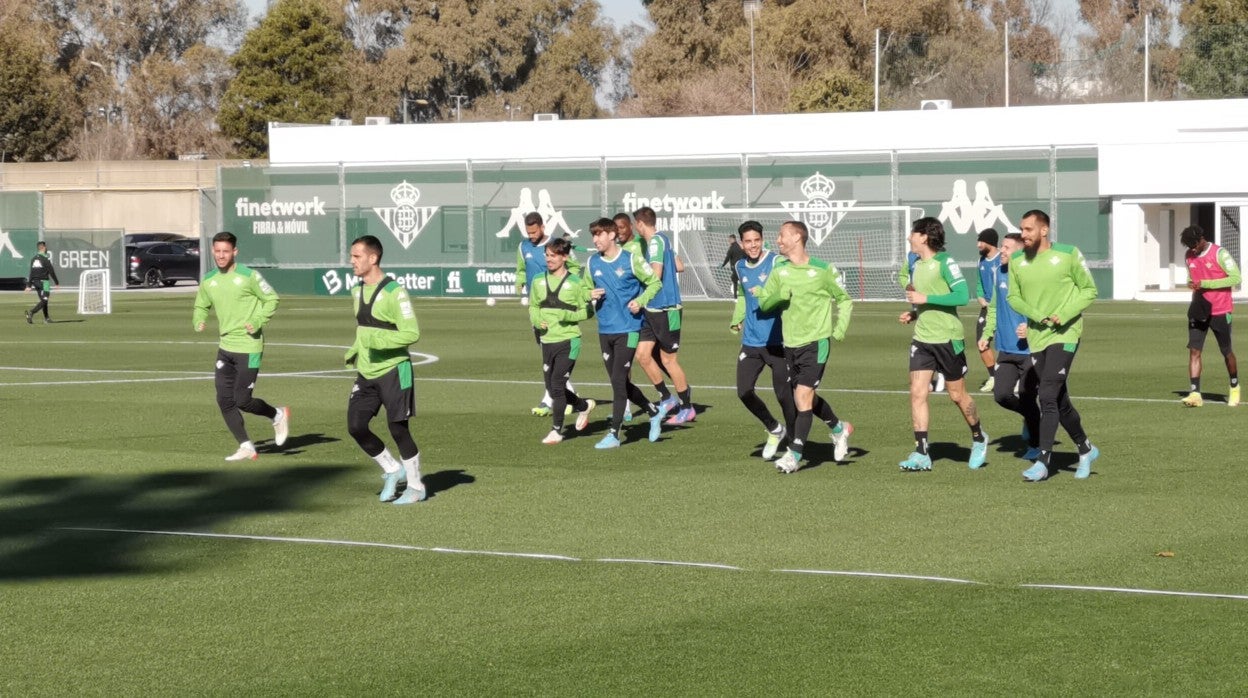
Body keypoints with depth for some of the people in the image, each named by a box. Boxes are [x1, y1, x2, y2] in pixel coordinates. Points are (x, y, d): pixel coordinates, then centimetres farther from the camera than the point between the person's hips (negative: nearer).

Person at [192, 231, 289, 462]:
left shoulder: (248, 276, -10)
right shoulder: (208, 281, 6)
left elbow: (272, 299, -3)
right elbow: (201, 306, 19)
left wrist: (258, 322, -16)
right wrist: (198, 322, -3)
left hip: (249, 348, -6)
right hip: (226, 347, 7)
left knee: (242, 400, -9)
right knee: (224, 400, 1)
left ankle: (278, 416, 19)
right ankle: (246, 447, 10)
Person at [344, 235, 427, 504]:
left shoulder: (394, 292, -16)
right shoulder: (357, 291, 10)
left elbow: (412, 333, -19)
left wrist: (379, 340, -28)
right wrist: (355, 352, 9)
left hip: (393, 370, -7)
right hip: (366, 373, 7)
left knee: (398, 429, -2)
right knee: (356, 427, -1)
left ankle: (415, 487, 14)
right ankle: (392, 470, 19)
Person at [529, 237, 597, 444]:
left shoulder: (575, 283, -5)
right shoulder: (538, 282, 7)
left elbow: (587, 311, -1)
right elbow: (533, 307, 18)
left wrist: (569, 316, -18)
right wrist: (536, 320, -3)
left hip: (568, 340, -5)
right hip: (547, 341, 5)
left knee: (557, 384, -12)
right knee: (552, 388, 10)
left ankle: (556, 430, -3)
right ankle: (584, 406, 37)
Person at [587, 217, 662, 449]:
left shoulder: (631, 260, -7)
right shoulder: (592, 263, 6)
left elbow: (654, 282, 1)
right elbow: (586, 288, 18)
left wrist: (640, 301, -14)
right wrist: (591, 295, -6)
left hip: (628, 329, -6)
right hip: (605, 330, 6)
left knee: (618, 380, -10)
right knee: (619, 382, 10)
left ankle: (614, 433, -5)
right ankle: (653, 411, 32)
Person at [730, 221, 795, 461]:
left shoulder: (776, 262, -10)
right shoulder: (740, 267, 9)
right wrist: (736, 320, 17)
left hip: (777, 341, -5)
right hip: (751, 341, 6)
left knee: (784, 394, -3)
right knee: (744, 391, -2)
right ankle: (775, 429, 22)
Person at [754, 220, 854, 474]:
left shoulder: (823, 270, -6)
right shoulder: (779, 270, 6)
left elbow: (845, 299, 6)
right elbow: (764, 303, 3)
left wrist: (840, 329, -5)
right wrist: (779, 296, -18)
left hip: (816, 342, -6)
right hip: (790, 343, 6)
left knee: (803, 396, -13)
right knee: (805, 398, 15)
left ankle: (794, 454, -11)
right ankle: (839, 429, 40)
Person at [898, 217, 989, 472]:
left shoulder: (945, 262, -13)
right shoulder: (917, 265, 11)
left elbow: (962, 296, -22)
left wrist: (925, 299, -22)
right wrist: (913, 314, 6)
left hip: (948, 338, -7)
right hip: (922, 338, 7)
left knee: (957, 394, 6)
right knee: (917, 392, -6)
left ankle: (979, 439, 30)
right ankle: (921, 454, -5)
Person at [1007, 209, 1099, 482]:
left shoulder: (1068, 255, -7)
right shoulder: (1017, 261, 5)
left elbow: (1089, 290, -1)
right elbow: (1013, 297, 8)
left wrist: (1065, 314, -15)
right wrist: (1037, 315, -11)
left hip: (1065, 335, -5)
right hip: (1036, 337, 5)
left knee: (1048, 396, -16)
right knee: (1060, 401, 13)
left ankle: (1043, 461, -16)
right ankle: (1086, 450, 32)